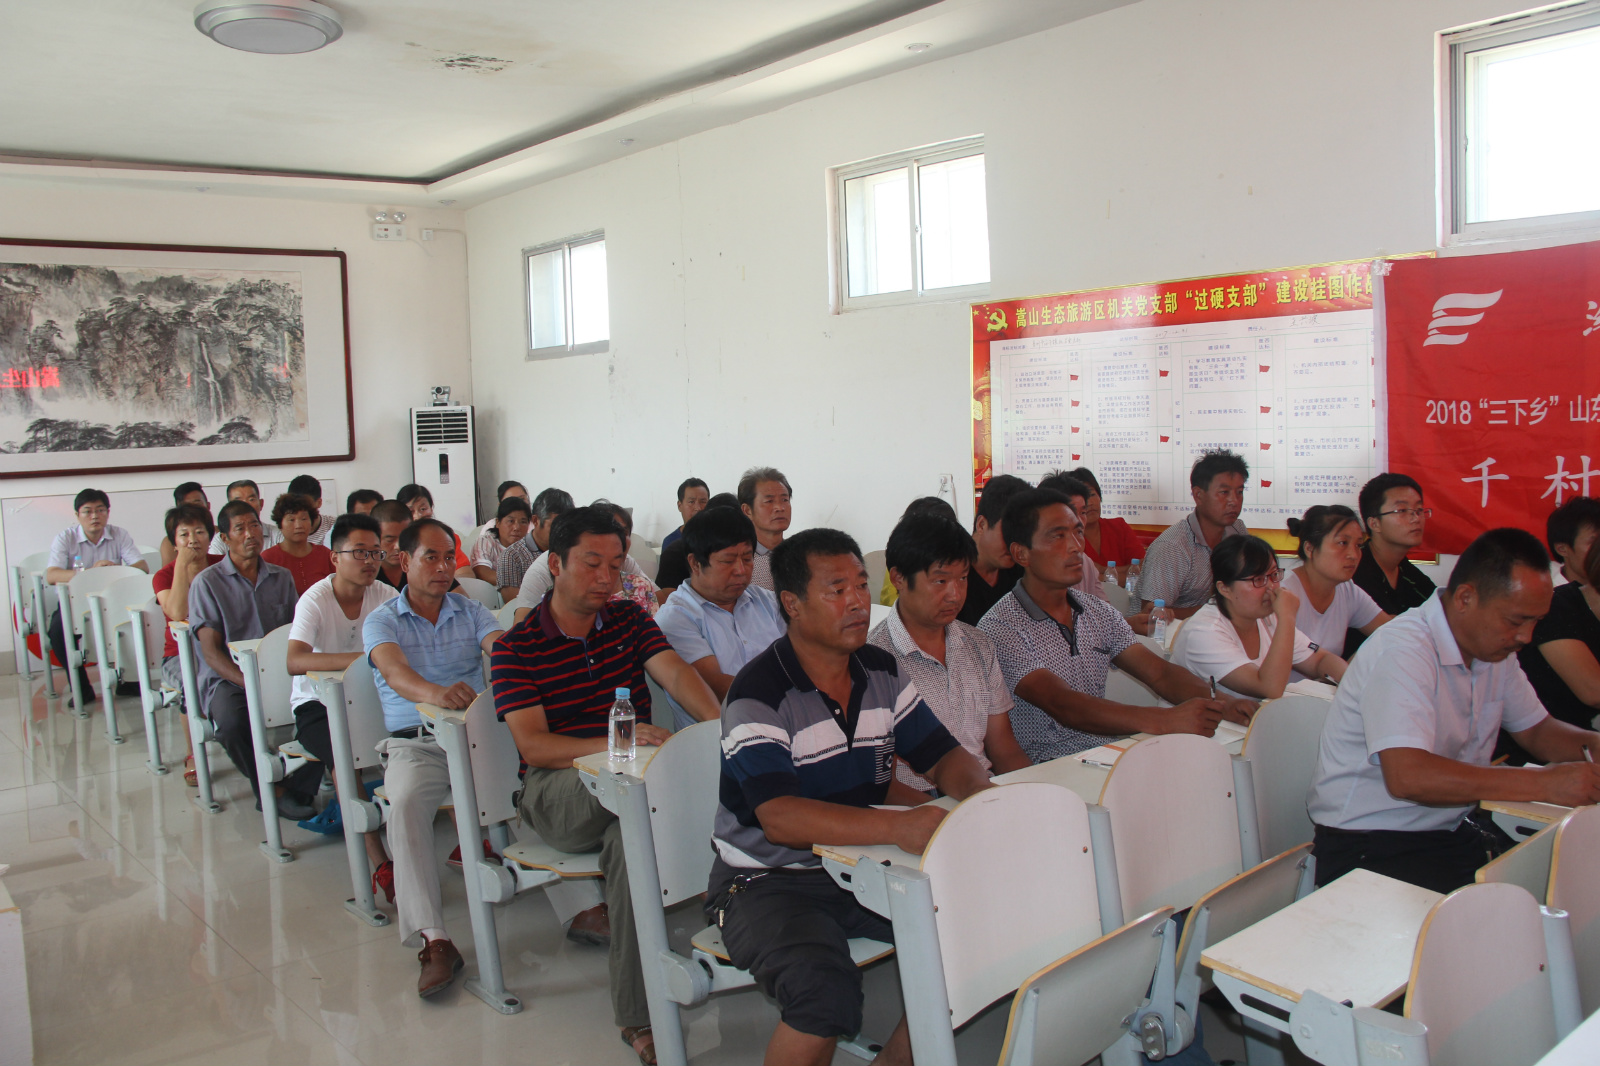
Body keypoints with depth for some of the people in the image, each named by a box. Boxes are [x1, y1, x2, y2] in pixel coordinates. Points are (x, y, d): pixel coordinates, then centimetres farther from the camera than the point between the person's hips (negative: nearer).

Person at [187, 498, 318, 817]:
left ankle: (299, 789, -14)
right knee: (232, 721, -36)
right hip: (228, 679, -3)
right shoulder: (207, 582, 2)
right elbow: (210, 651, -6)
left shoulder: (281, 578, 15)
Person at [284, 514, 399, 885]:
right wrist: (360, 659, -45)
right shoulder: (315, 600, -15)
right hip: (317, 704, -4)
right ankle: (379, 863, -29)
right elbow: (295, 662, -32)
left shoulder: (384, 596, -1)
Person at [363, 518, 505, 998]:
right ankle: (434, 941, -37)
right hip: (415, 742, -2)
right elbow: (395, 671, -15)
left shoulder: (472, 612, 17)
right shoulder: (381, 621, 7)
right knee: (406, 803, -34)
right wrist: (434, 693, -39)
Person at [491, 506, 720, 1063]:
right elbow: (532, 746, -11)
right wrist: (611, 744, -29)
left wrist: (717, 719, -28)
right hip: (557, 791, -4)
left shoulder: (630, 618, 12)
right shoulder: (515, 649, 1)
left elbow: (673, 671, -7)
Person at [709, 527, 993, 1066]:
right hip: (768, 880, -6)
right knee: (826, 991, -32)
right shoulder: (759, 693, -17)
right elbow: (780, 818, -28)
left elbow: (943, 757, 9)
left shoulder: (883, 673, 5)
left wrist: (982, 794, -16)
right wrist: (897, 827, -40)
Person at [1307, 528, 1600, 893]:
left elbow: (1536, 729, 21)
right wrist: (1544, 782, -32)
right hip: (1369, 846, -9)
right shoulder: (1403, 652, -22)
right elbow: (1407, 776, -34)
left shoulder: (1493, 645, 7)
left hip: (1451, 830, 9)